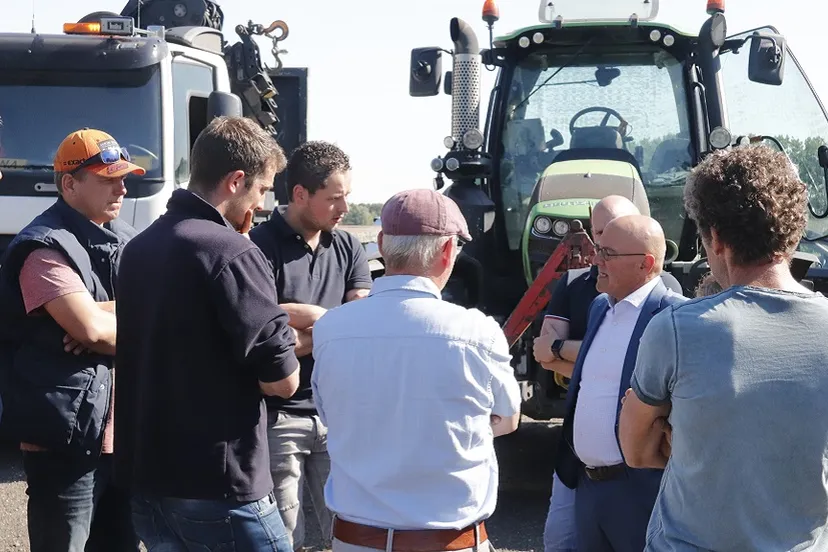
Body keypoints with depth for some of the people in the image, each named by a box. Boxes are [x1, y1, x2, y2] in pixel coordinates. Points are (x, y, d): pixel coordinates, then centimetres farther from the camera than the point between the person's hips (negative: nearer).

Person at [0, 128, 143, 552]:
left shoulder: (124, 239, 13)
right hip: (66, 439, -8)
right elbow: (91, 328, -24)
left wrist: (102, 317, -14)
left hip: (121, 433, 8)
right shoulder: (46, 248, -13)